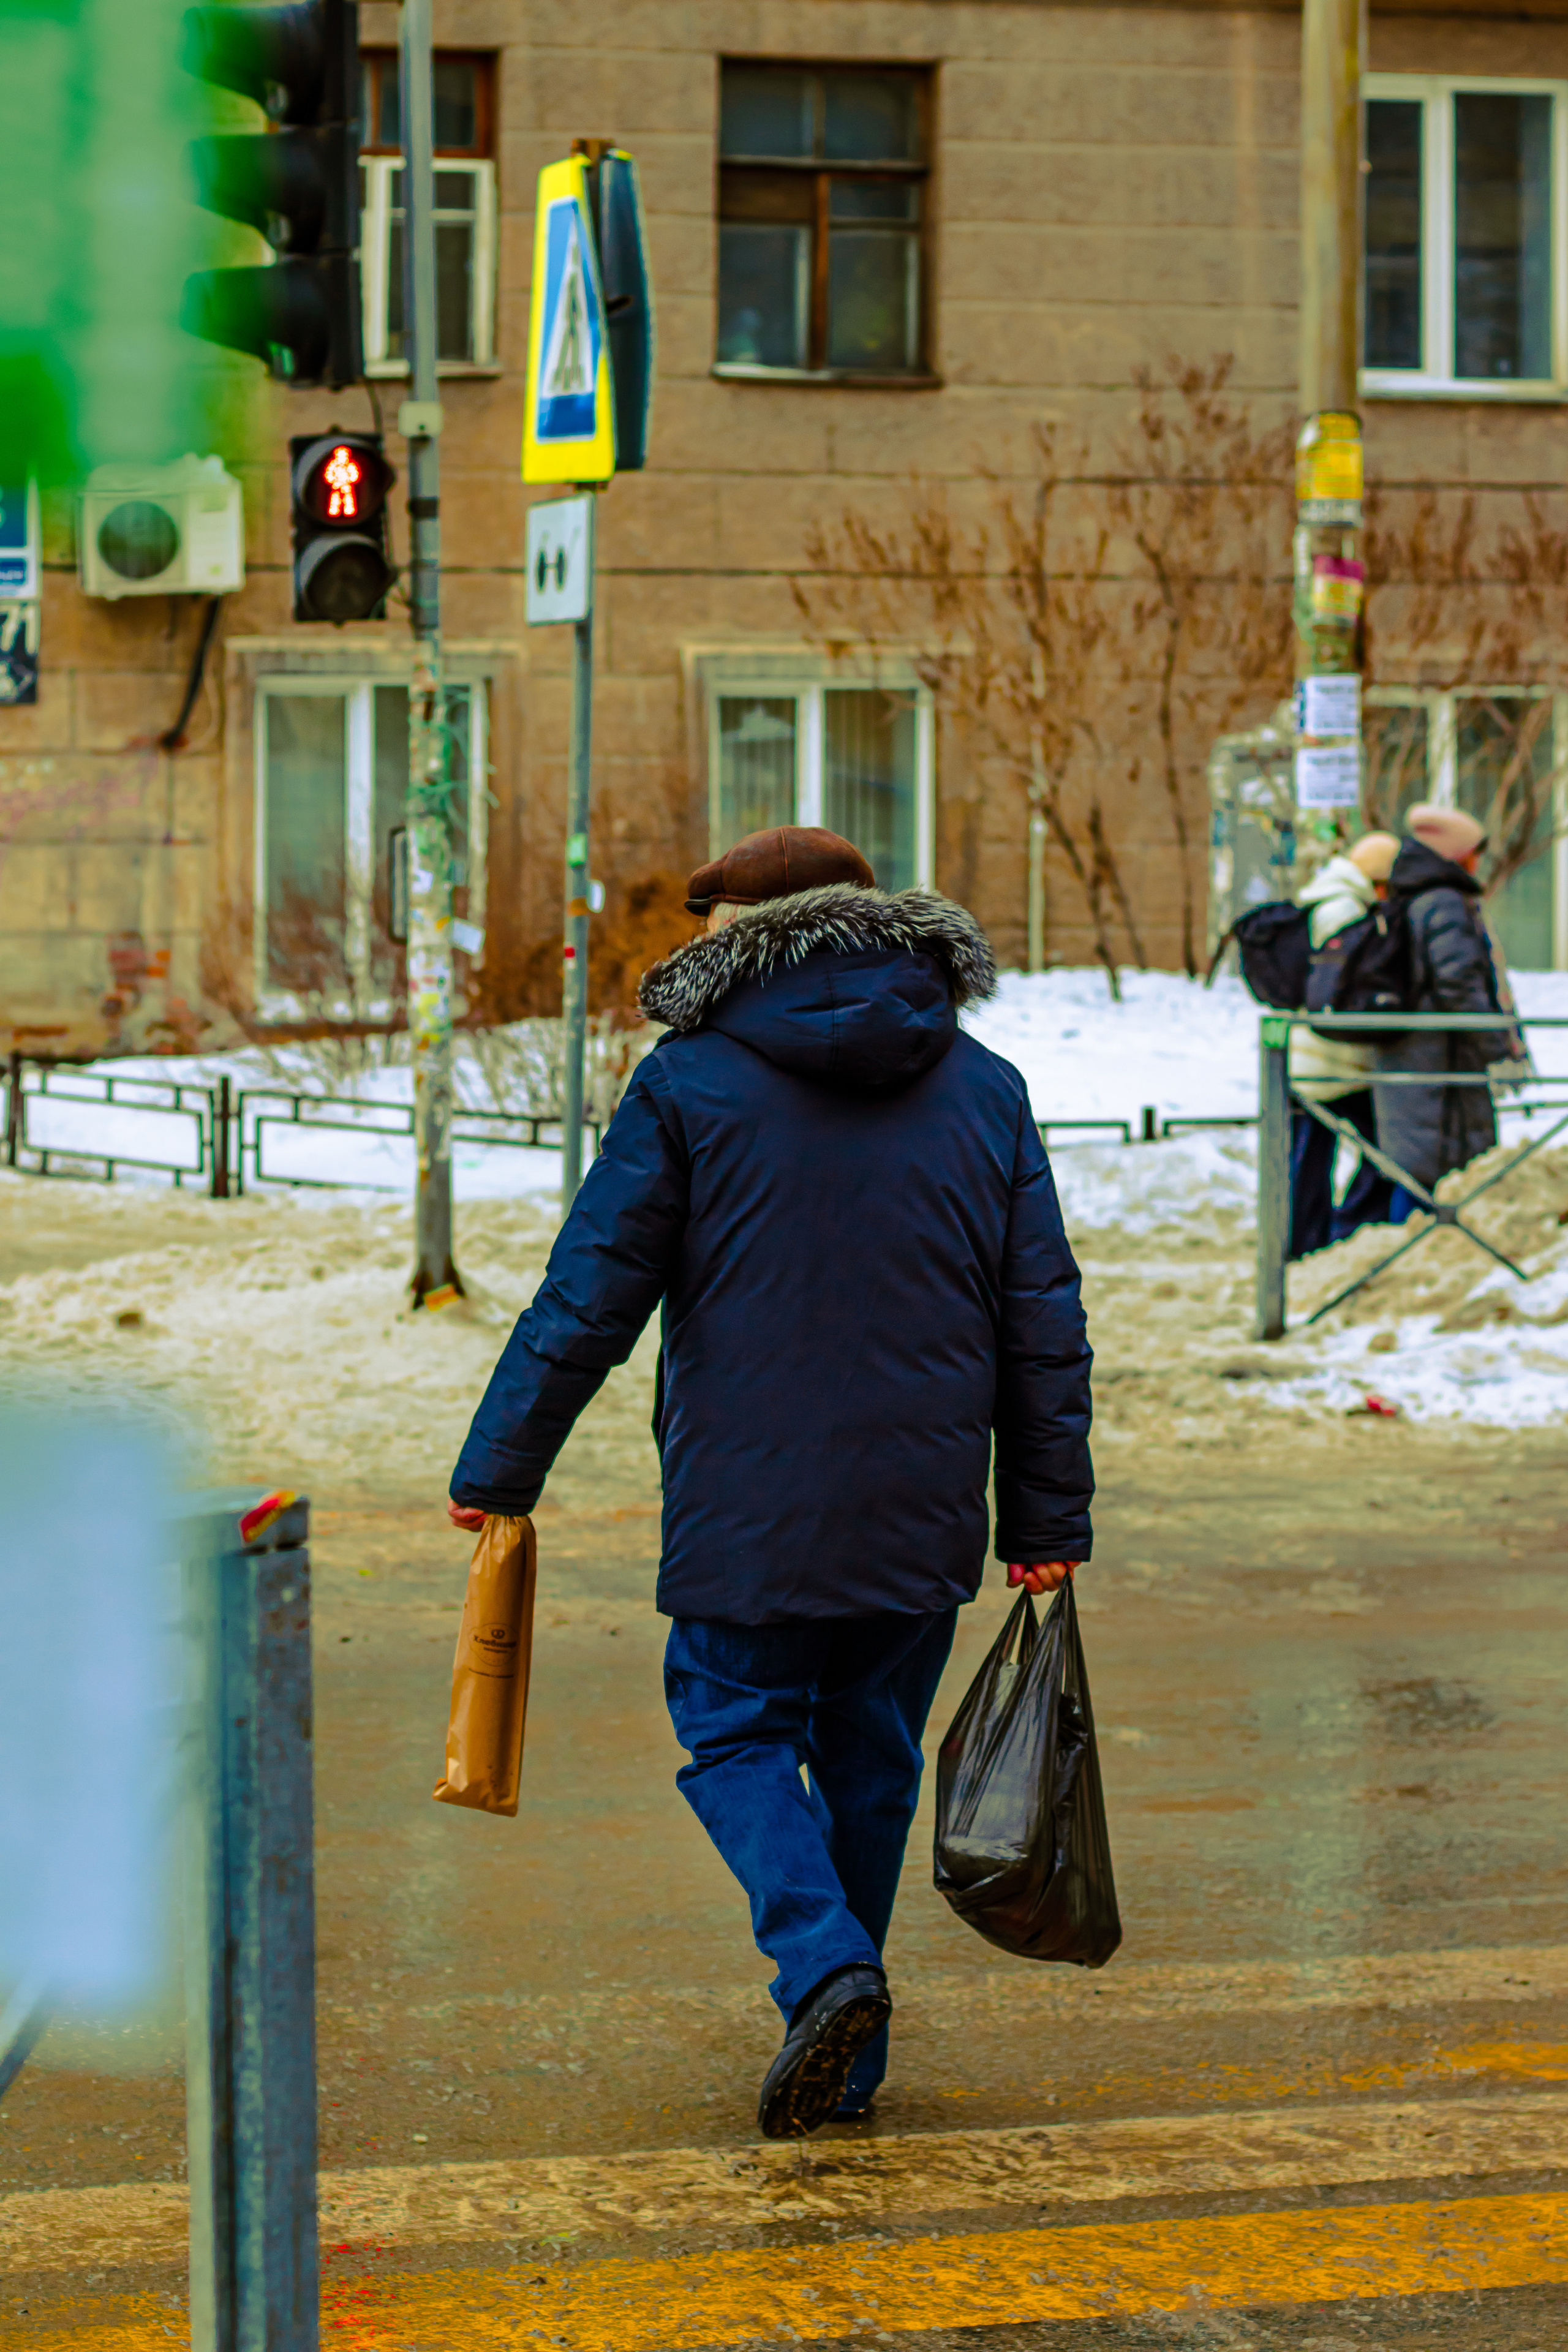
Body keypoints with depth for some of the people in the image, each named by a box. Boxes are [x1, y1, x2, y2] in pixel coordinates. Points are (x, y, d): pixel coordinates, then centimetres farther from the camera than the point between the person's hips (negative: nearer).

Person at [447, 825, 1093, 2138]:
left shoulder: (690, 1087, -5)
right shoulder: (985, 1091, 7)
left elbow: (588, 1301, -5)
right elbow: (1044, 1325, 7)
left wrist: (498, 1473, 4)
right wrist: (1048, 1522, 13)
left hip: (746, 1511, -3)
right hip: (923, 1518, 4)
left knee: (738, 1738, 10)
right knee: (871, 1756, 15)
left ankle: (823, 1966, -14)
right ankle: (848, 2054, 20)